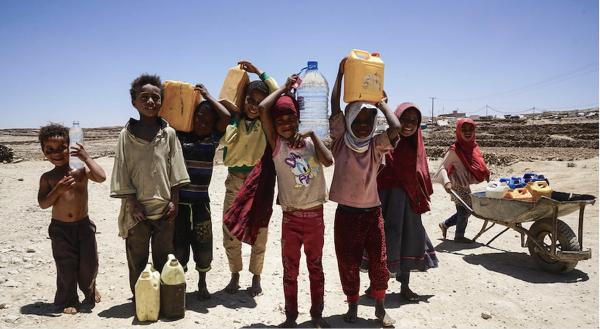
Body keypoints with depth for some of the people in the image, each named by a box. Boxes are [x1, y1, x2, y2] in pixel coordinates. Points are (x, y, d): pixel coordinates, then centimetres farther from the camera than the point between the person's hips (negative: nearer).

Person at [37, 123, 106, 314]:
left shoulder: (81, 171, -4)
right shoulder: (47, 178, -3)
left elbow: (101, 177, -21)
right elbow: (43, 204, -7)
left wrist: (86, 158, -17)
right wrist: (58, 189, -22)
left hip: (83, 225, 0)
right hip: (60, 228, 0)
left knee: (89, 262, 7)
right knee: (66, 266, 7)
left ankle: (89, 289, 36)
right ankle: (67, 301, 26)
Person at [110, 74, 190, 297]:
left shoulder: (169, 133, 0)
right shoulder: (126, 135, -3)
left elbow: (175, 172, 1)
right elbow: (122, 174, -3)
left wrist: (174, 202, -4)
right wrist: (133, 204, -9)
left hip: (164, 208, 1)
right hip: (138, 209, -1)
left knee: (164, 260, 12)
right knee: (137, 261, 11)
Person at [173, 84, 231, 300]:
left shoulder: (212, 139, 0)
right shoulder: (179, 135, 1)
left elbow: (226, 117, -12)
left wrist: (207, 96, -4)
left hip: (201, 202, 0)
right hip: (178, 201, 0)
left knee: (203, 247, 9)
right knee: (178, 246, 10)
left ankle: (202, 284, 30)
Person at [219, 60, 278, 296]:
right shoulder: (232, 119, 4)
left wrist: (259, 72, -5)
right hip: (234, 181, 2)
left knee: (259, 232, 6)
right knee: (230, 233, 8)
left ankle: (256, 277, 24)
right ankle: (235, 275, 28)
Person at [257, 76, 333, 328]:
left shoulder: (311, 142, 2)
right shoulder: (276, 144, -4)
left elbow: (328, 161, -17)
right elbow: (262, 109, -15)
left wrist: (311, 135, -14)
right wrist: (285, 87, -3)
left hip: (315, 216, 2)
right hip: (291, 218, -1)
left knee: (316, 267, 15)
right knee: (290, 270, 10)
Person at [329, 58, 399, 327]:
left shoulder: (377, 145, -1)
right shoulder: (340, 141, -3)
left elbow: (396, 127, -20)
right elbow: (334, 107, -12)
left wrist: (380, 102, -8)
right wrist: (341, 73, -12)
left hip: (372, 211, 1)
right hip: (346, 212, -1)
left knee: (379, 262, 7)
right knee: (348, 263, 9)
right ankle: (352, 306, 29)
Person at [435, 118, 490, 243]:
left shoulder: (473, 146, 3)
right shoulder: (454, 150, -19)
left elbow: (479, 164, 16)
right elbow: (443, 167, -24)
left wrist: (486, 174, 6)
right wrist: (446, 182, -37)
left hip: (465, 185, 8)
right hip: (457, 186, -8)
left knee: (466, 210, 16)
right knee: (465, 210, 1)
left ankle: (445, 224, 35)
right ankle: (459, 236, 22)